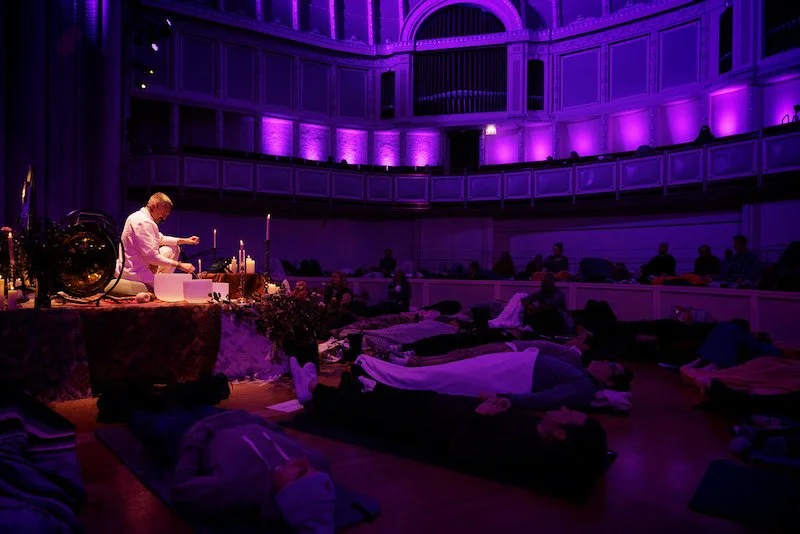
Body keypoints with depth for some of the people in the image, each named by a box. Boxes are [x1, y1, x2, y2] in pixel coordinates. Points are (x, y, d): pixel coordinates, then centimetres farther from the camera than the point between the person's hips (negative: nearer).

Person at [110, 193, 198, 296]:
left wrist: (184, 240, 11)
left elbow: (160, 238, 21)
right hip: (134, 272, -10)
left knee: (174, 248, 17)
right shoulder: (143, 223, -24)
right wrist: (179, 265, -25)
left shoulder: (140, 216, 9)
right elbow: (151, 256, -28)